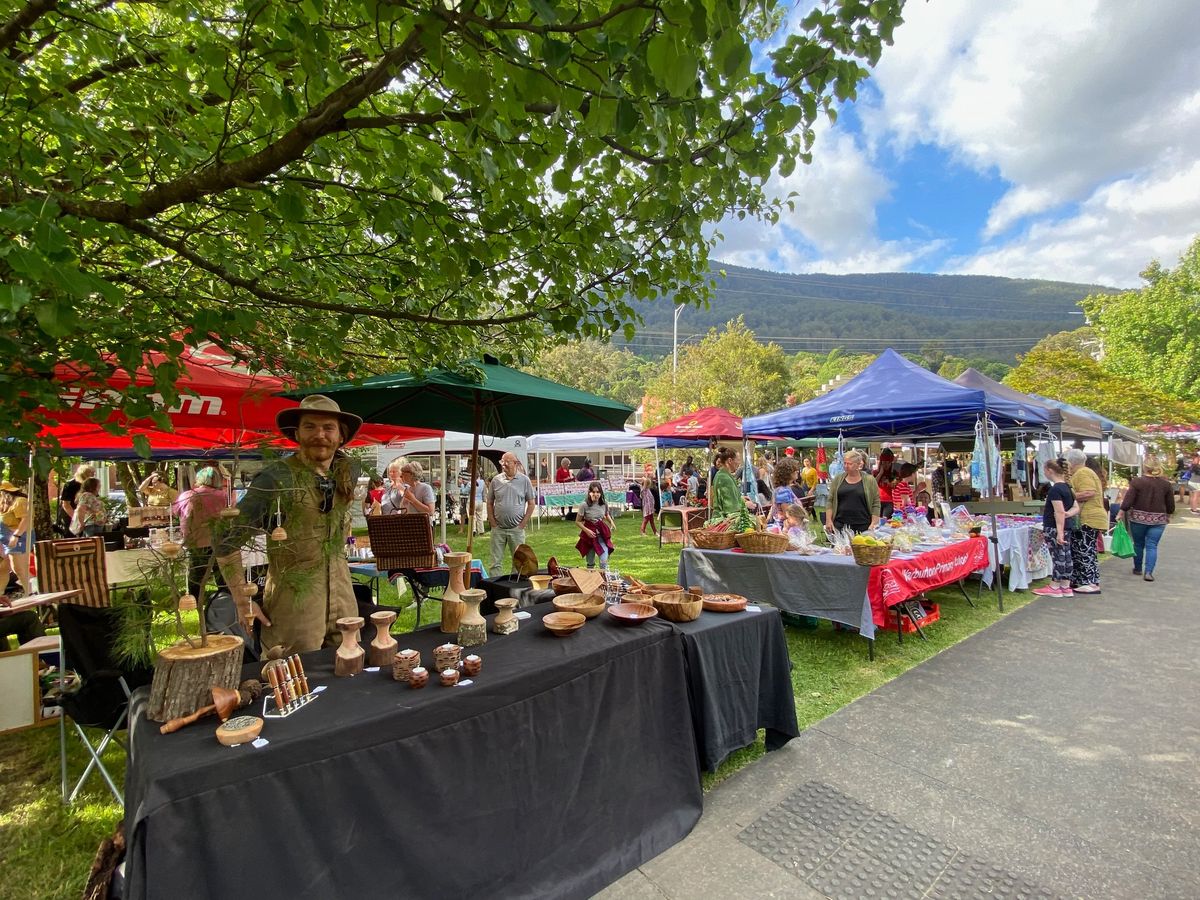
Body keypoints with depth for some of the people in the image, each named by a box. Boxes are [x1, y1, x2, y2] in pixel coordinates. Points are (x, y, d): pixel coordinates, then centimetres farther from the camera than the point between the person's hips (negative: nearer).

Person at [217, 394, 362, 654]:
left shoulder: (349, 471, 0)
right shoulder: (276, 478, -17)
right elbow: (228, 540, -11)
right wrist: (243, 603, -10)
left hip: (343, 598, 5)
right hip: (293, 604, -5)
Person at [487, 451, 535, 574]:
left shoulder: (524, 480, -1)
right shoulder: (496, 480, 3)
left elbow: (531, 503, 2)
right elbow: (490, 503, 8)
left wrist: (523, 523, -4)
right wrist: (492, 522, 0)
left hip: (516, 529, -1)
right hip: (498, 528, 1)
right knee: (495, 561, 5)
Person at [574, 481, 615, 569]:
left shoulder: (604, 503, -7)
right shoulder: (584, 505, -18)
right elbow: (578, 521, -9)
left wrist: (611, 521, -4)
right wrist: (587, 530, -20)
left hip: (602, 533, 2)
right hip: (589, 533, -2)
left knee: (604, 561, -6)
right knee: (590, 563, 12)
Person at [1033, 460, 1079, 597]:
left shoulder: (1054, 489, -17)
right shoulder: (1067, 487, 12)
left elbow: (1059, 512, -22)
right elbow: (1076, 508, 14)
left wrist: (1059, 532, -22)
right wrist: (1069, 514, -5)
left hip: (1054, 528, -9)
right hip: (1066, 528, 9)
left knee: (1058, 557, -2)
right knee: (1066, 556, 11)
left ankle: (1054, 587, 5)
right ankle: (1066, 587, 17)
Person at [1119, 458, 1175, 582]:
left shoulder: (1137, 481, -10)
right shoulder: (1166, 483, -1)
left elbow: (1128, 500, -13)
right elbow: (1171, 504, 7)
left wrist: (1122, 512, -2)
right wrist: (1168, 515, 23)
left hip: (1138, 518, -2)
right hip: (1158, 519, 2)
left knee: (1138, 544, 14)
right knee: (1152, 546, 3)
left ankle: (1138, 569, 25)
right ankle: (1148, 572, -5)